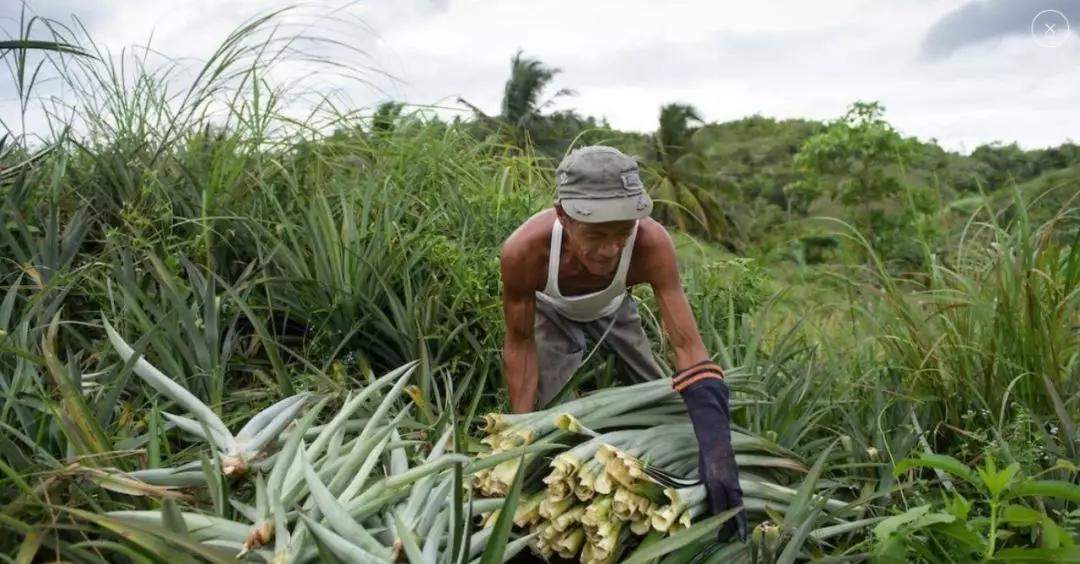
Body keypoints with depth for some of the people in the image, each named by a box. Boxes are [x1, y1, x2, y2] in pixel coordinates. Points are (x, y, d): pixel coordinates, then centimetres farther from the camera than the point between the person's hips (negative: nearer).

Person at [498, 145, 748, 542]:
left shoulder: (652, 244, -43)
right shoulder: (523, 251, -43)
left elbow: (689, 347, -41)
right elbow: (519, 344, -25)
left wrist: (716, 449, -53)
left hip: (612, 306, 2)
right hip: (551, 311, -1)